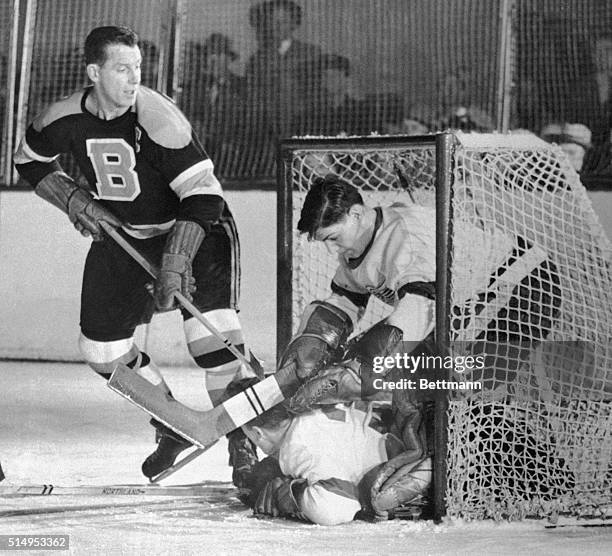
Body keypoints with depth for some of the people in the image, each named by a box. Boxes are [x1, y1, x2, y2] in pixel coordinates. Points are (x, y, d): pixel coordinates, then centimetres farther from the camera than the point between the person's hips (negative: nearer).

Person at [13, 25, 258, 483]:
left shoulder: (159, 119, -28)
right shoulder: (65, 120, -13)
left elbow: (203, 196, -30)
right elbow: (29, 161, 9)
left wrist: (174, 264, -36)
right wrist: (73, 200, -6)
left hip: (195, 230, -5)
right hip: (120, 235, 5)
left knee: (212, 337, -23)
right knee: (103, 350, 4)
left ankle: (242, 446, -10)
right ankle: (172, 427, 24)